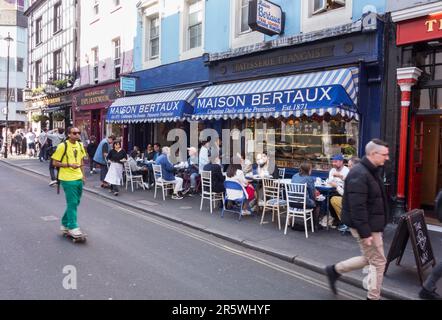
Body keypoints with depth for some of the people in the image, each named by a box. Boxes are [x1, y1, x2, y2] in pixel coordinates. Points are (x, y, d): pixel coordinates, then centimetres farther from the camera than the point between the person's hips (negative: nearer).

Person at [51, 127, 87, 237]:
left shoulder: (80, 145, 9)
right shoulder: (62, 146, -11)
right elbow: (55, 162, -10)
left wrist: (83, 174, 16)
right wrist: (69, 165, -20)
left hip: (78, 178, 7)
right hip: (68, 179, -7)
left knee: (75, 202, 15)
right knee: (72, 203, -5)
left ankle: (65, 224, 31)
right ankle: (72, 227, 4)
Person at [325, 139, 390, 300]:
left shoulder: (370, 171, 10)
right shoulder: (359, 174, -23)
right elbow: (358, 208, -27)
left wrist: (377, 226, 22)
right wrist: (365, 233, -26)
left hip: (372, 224, 10)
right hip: (366, 227, -10)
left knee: (369, 258, 20)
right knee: (378, 261, 3)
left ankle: (335, 270, 30)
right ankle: (373, 297, 20)